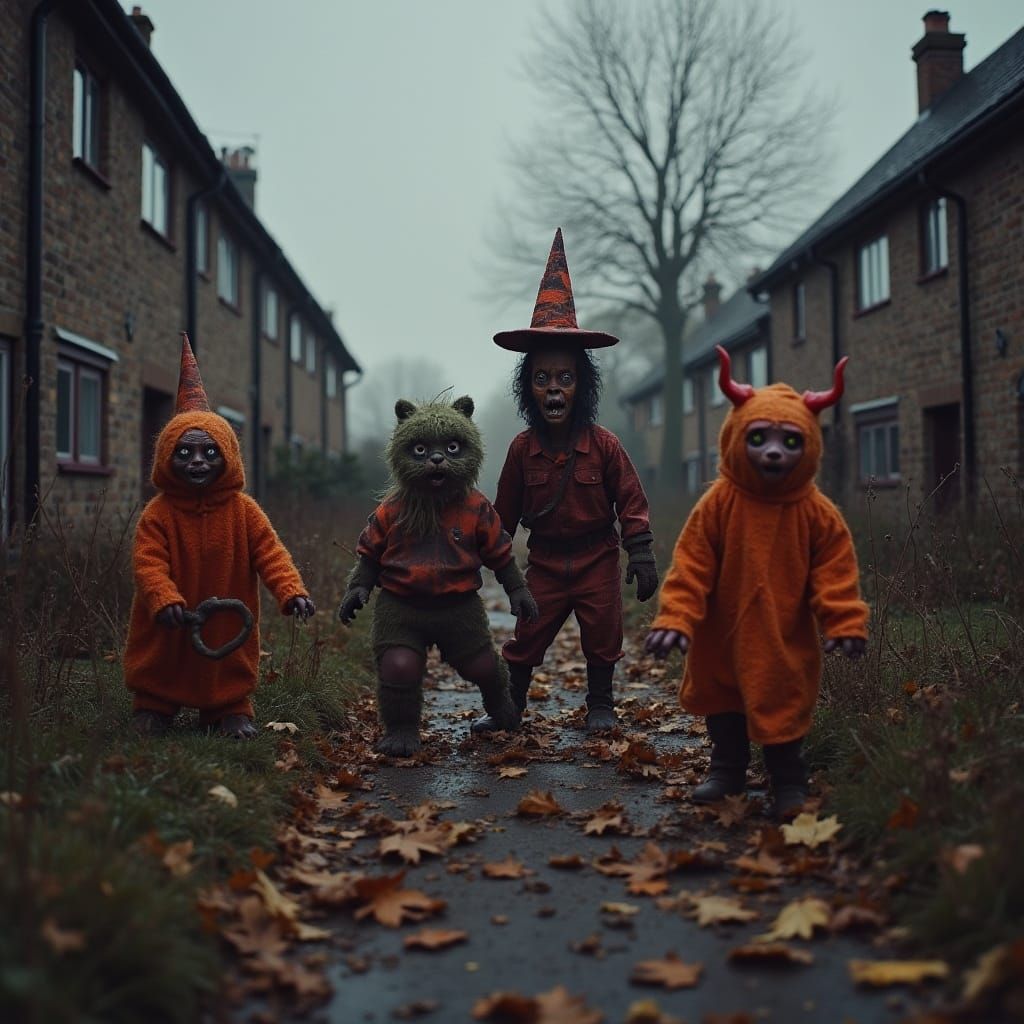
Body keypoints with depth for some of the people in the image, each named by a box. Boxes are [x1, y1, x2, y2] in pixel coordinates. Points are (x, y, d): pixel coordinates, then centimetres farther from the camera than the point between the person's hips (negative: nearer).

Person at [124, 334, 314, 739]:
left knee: (230, 677, 12)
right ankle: (151, 708, 33)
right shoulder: (158, 513, -11)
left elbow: (271, 554, -10)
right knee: (159, 674, 14)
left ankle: (231, 711, 31)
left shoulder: (243, 511, -7)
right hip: (170, 629, -1)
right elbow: (149, 564, -18)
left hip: (229, 626, 1)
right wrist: (165, 600, -36)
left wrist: (291, 591, -26)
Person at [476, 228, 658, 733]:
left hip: (597, 560, -1)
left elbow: (631, 502, -6)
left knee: (602, 637, 8)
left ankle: (600, 706, 26)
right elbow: (505, 510, 3)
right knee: (526, 639, 4)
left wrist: (641, 556, -8)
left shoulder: (603, 445, -12)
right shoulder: (522, 448, -7)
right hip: (545, 563, 1)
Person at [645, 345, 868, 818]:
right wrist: (675, 619, -20)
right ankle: (727, 772, 37)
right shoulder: (718, 505, -13)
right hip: (722, 642, 2)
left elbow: (835, 575, -7)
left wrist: (845, 622, -14)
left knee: (781, 711, 5)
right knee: (722, 708, 19)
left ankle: (788, 781, 23)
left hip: (785, 645, -2)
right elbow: (689, 568, -14)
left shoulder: (817, 514, -11)